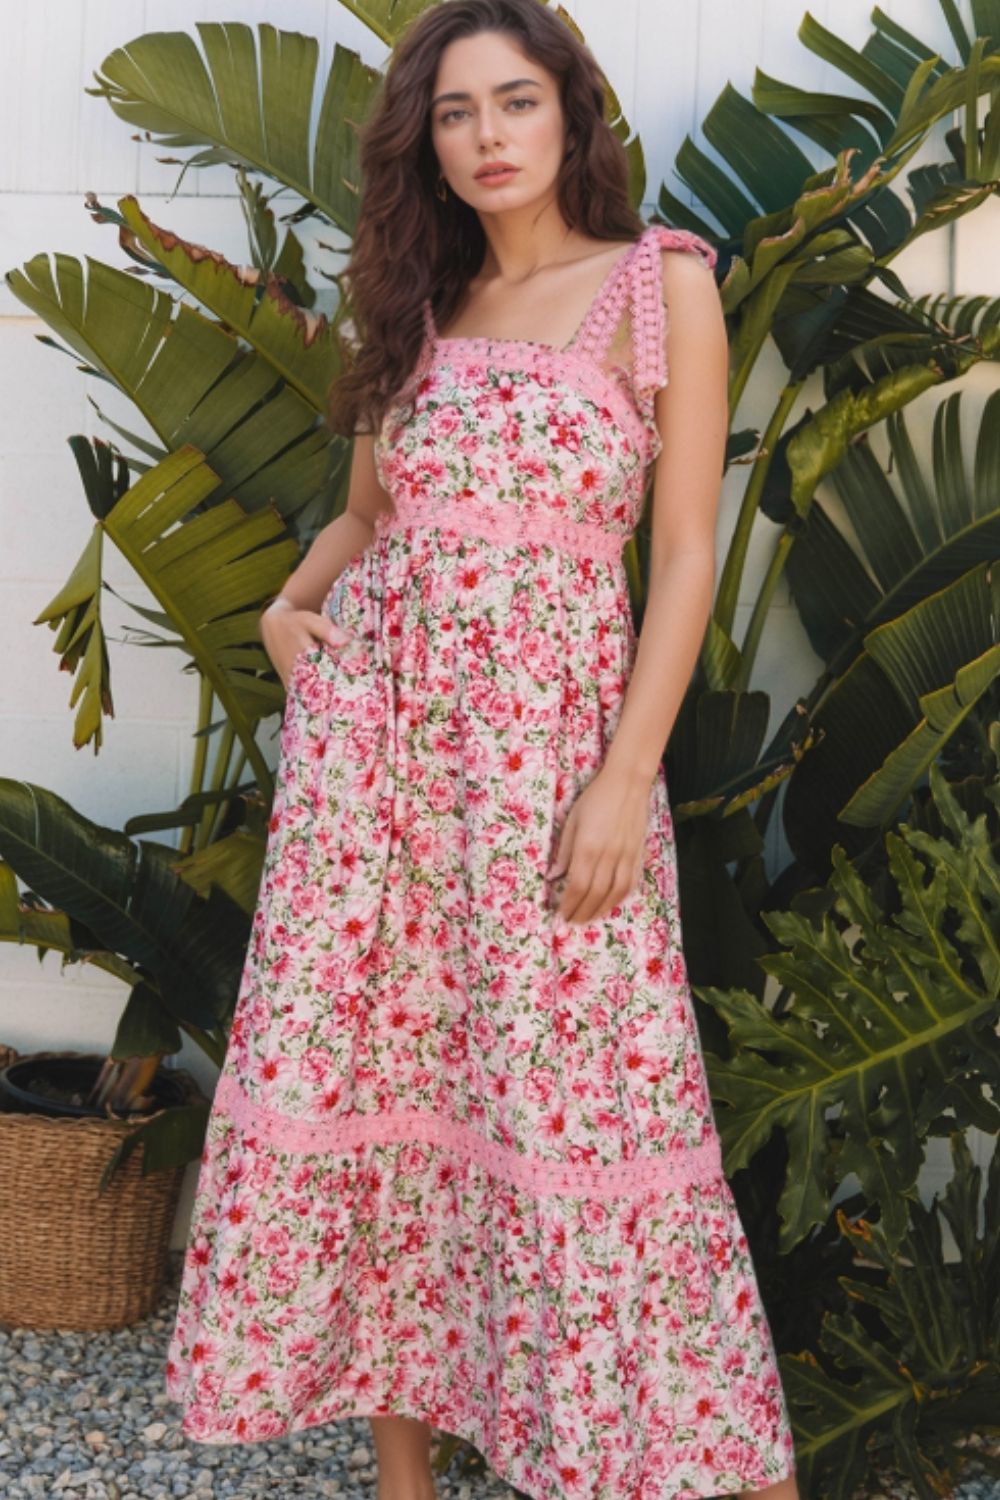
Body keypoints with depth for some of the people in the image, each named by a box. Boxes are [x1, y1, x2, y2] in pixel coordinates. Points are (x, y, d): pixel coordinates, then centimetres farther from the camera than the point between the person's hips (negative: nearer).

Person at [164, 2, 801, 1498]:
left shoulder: (659, 284, 1)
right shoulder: (418, 307, 14)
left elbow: (684, 555, -4)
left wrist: (627, 778, -12)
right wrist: (292, 603, 3)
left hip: (554, 726, -4)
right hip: (371, 713, 5)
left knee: (573, 1087, -5)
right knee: (364, 1061, 4)